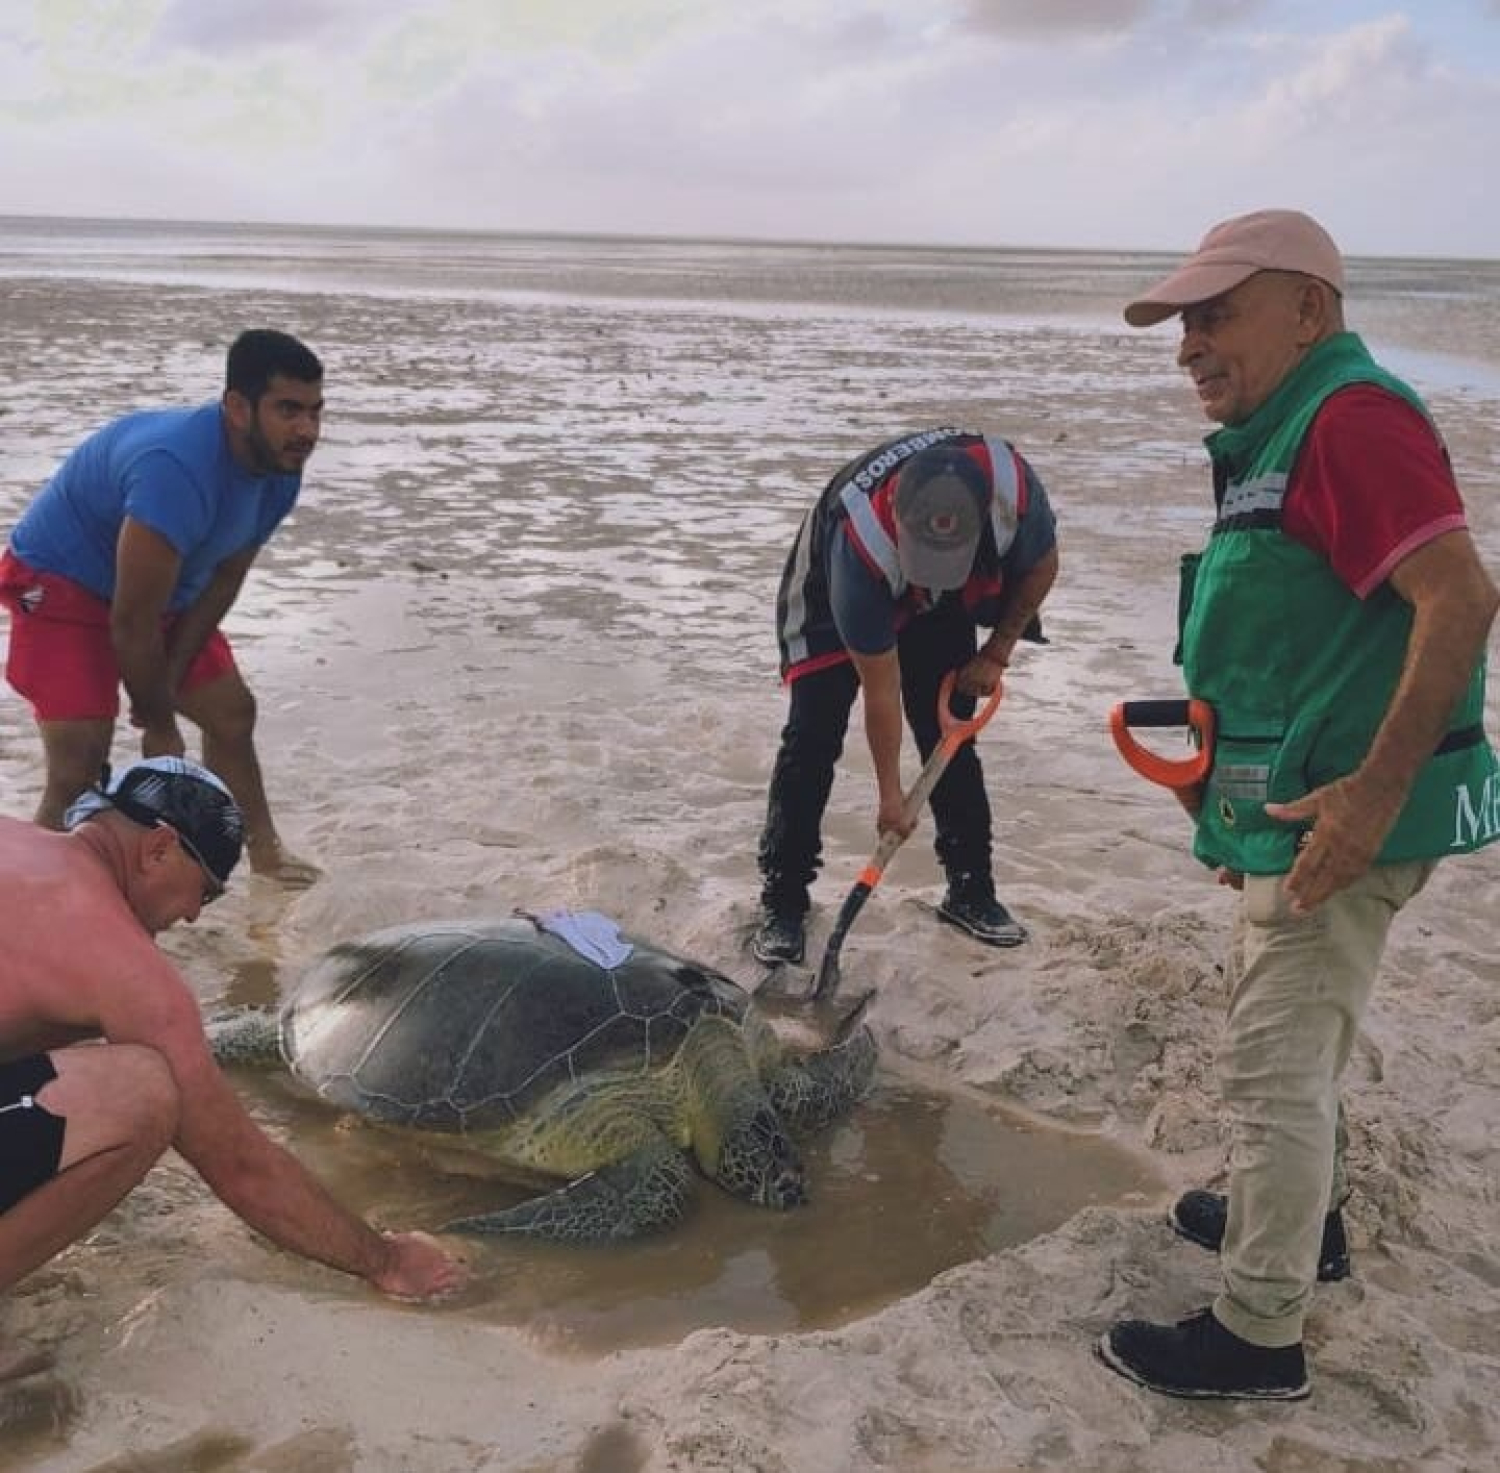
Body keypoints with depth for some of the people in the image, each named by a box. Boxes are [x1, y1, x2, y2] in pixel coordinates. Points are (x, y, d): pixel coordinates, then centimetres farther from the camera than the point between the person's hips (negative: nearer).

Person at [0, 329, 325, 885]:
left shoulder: (280, 471, -13)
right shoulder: (179, 470, -39)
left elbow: (224, 579, -2)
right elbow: (132, 621, -32)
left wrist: (165, 685, -8)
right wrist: (159, 725, -18)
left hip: (161, 590, 8)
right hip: (61, 586, -8)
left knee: (231, 712, 16)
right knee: (80, 768, -17)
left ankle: (263, 851, 37)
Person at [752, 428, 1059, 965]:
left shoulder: (1014, 485, -36)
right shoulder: (861, 542, -43)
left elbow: (1041, 566, -8)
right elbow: (880, 690, -32)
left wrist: (996, 654, -8)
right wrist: (889, 794, -23)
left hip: (937, 609, 4)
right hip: (836, 600, -3)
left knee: (951, 739, 2)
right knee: (812, 739, -12)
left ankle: (970, 891, 16)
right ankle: (782, 903, -2)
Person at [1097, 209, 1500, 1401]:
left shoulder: (1350, 418, -18)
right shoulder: (1283, 435, 15)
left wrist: (1374, 790, -28)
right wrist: (1239, 804, 21)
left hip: (1340, 820, -10)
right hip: (1296, 811, 10)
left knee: (1276, 1068, -1)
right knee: (1288, 1038, 25)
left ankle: (1259, 1336, 13)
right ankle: (1304, 1219, 45)